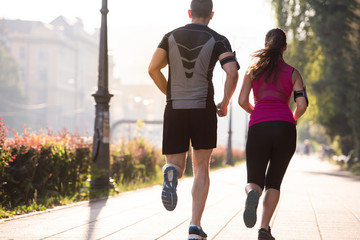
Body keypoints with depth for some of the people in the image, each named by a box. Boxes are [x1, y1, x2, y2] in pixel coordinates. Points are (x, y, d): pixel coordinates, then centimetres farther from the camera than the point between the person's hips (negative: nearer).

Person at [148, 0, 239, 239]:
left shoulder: (171, 36, 8)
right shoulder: (218, 40, 2)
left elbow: (153, 69, -1)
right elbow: (232, 73, -12)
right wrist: (224, 103, 3)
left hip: (174, 110, 1)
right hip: (203, 109, -1)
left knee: (175, 165, 8)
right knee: (201, 169, 10)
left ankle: (172, 172, -32)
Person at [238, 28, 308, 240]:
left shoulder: (254, 69, 14)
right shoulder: (293, 73, 11)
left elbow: (242, 101, 6)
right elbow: (302, 105, 0)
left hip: (258, 127, 0)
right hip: (285, 128, 0)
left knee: (254, 181, 8)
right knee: (274, 181, 13)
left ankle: (253, 194, -30)